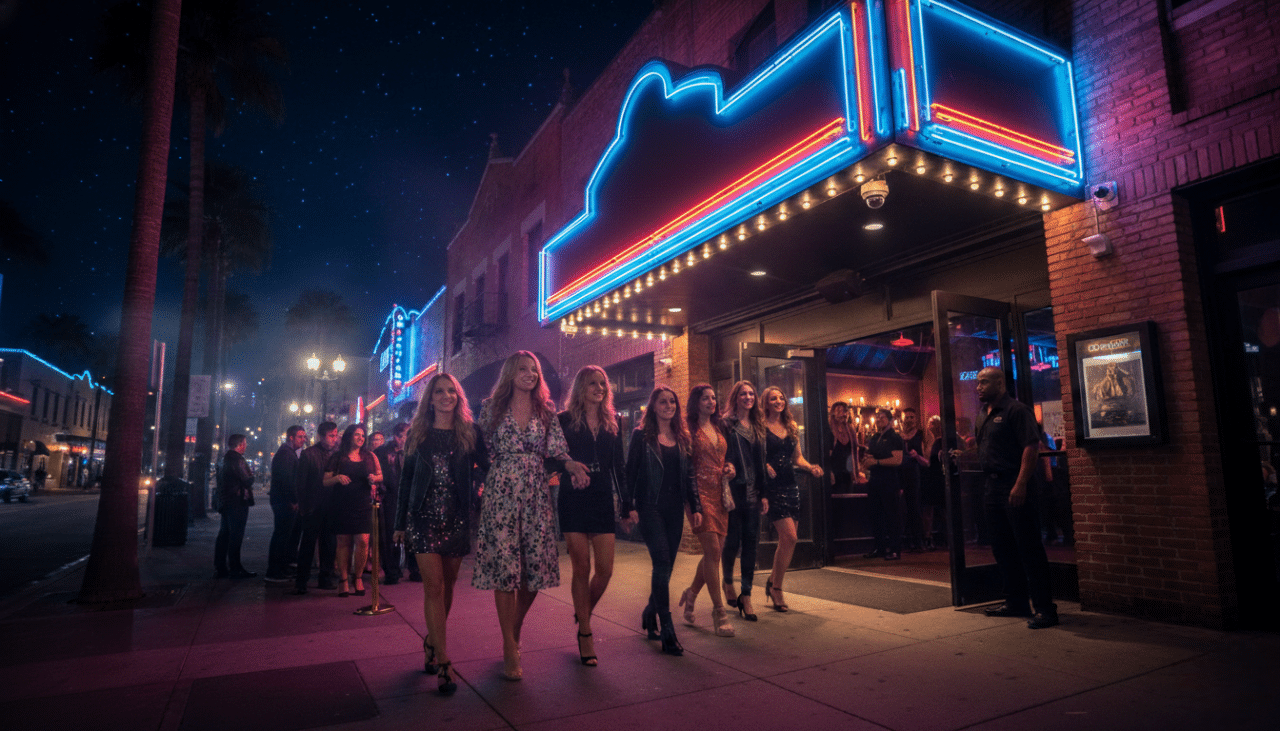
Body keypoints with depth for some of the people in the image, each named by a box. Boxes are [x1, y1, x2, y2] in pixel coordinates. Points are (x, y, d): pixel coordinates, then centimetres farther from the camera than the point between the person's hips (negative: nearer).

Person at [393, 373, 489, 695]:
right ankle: (443, 663, -2)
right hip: (424, 518, -1)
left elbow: (488, 469, 2)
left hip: (457, 519, 1)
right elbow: (406, 479, 8)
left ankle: (432, 643, 33)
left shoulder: (470, 433, 3)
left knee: (447, 586, 10)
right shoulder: (417, 434, 5)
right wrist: (400, 523, 7)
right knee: (434, 586, -7)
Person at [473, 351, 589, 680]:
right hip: (500, 495, -2)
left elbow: (554, 454, 4)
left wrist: (571, 464, -14)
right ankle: (511, 650, 7)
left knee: (536, 569, 1)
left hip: (536, 496, 2)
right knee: (505, 568, -5)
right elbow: (480, 452, 10)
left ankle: (514, 631, 27)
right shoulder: (492, 407, 6)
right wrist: (475, 490, 3)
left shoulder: (546, 412, 10)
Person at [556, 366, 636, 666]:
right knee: (582, 569, 2)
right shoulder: (565, 420, 0)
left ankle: (583, 613, 31)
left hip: (603, 501, 3)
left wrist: (627, 504, 10)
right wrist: (570, 469, -19)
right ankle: (585, 633, 17)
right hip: (573, 502, -3)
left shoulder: (612, 422, 11)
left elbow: (618, 466, 12)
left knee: (605, 570, 1)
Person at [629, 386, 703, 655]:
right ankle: (667, 632, -7)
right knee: (662, 565, -11)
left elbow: (688, 475, 14)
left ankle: (650, 613, 32)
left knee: (666, 567, 9)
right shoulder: (641, 435, 0)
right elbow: (630, 472, -3)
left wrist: (695, 507, 7)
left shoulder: (682, 437, 13)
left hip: (674, 509, 5)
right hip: (650, 507, -5)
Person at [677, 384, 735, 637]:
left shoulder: (719, 429, 16)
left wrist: (729, 467, 5)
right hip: (700, 492, -7)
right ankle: (719, 611, -1)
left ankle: (691, 593, 30)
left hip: (719, 493, 7)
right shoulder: (689, 429, -3)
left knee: (714, 552, 8)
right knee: (713, 550, -10)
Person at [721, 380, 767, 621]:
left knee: (751, 542, 4)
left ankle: (746, 596, 12)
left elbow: (761, 463, 15)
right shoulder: (726, 424, -3)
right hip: (733, 490, -5)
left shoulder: (757, 427, 14)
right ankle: (728, 581, 28)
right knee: (732, 540, 0)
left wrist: (763, 493, 11)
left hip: (752, 492, 5)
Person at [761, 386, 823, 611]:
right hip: (773, 486, -6)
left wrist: (810, 467, 1)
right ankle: (776, 588, 3)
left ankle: (772, 582, 28)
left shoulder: (792, 426, 14)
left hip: (791, 485, 7)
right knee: (789, 537, -13)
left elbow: (797, 457, 18)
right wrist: (765, 466, -25)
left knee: (786, 539, 8)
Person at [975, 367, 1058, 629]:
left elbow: (1031, 447, -18)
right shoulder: (983, 414, 17)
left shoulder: (1016, 410, -10)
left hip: (1015, 486, -9)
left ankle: (1045, 608, 4)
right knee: (1002, 548, 14)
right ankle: (1016, 602, 25)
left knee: (1029, 548, -4)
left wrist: (1021, 484, -23)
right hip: (993, 486, 9)